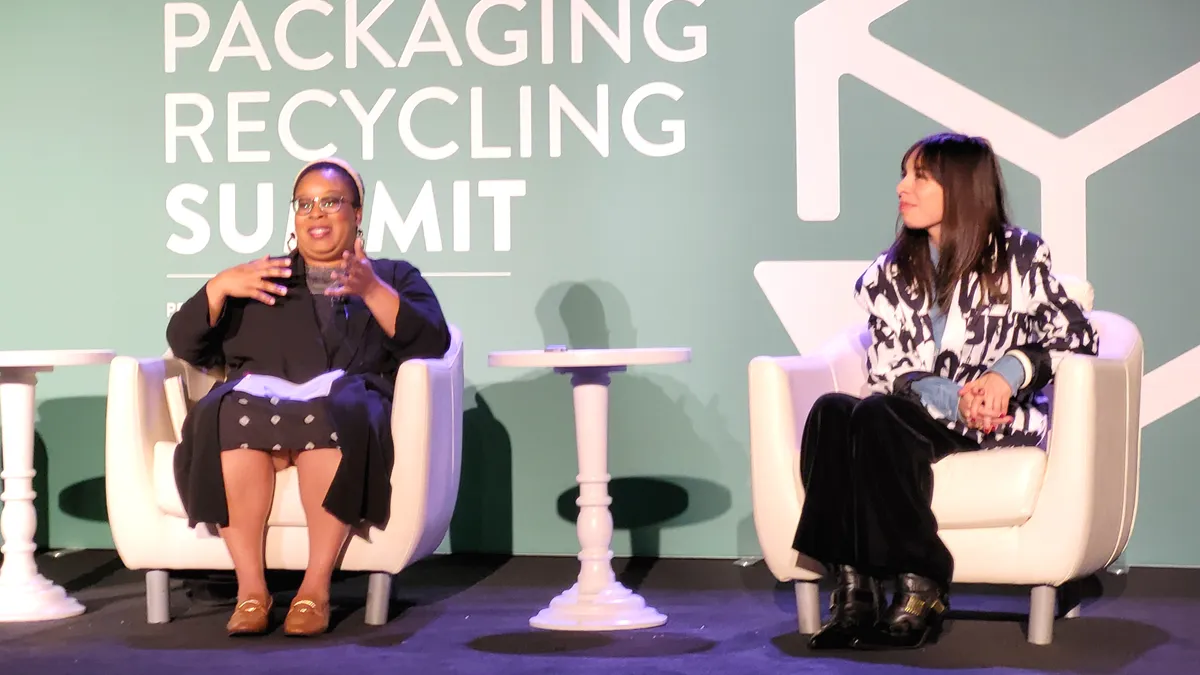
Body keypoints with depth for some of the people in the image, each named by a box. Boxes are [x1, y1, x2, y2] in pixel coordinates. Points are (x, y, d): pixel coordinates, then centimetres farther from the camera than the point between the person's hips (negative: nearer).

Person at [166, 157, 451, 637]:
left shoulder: (394, 277, 26)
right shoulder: (258, 279, 32)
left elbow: (432, 343, 5)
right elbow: (184, 344, 20)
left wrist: (372, 291, -8)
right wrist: (220, 286, 3)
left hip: (346, 405, -1)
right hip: (259, 397, 2)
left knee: (329, 417, -40)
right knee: (232, 413, -36)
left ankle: (316, 588, -37)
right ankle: (250, 589, -36)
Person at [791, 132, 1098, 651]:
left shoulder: (1019, 255, 5)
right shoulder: (888, 276, 13)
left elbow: (1075, 336, 3)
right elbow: (886, 376, 5)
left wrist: (1011, 370, -15)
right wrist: (952, 397, -14)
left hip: (1001, 423, -4)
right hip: (920, 418, 4)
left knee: (877, 416, -32)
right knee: (831, 412, -29)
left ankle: (921, 592, -30)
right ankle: (854, 590, -35)